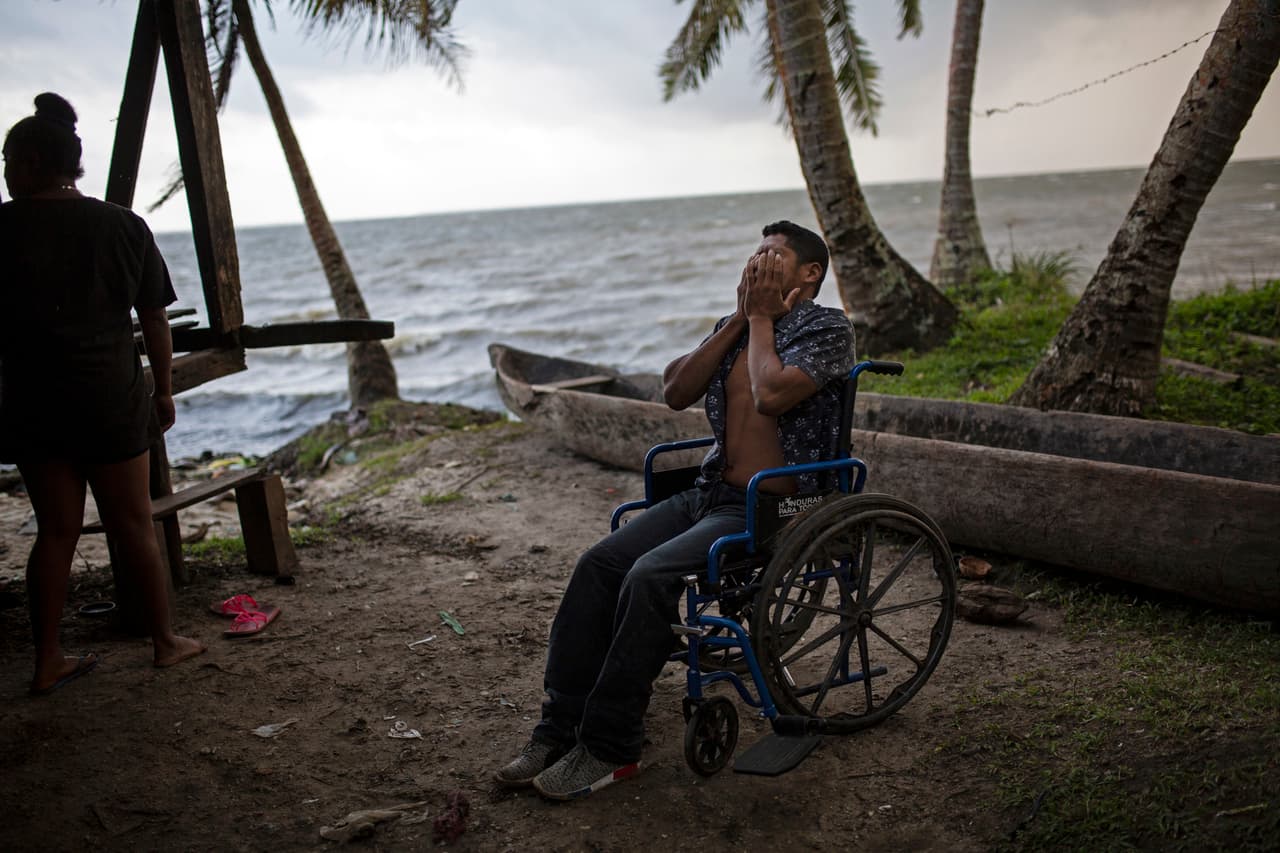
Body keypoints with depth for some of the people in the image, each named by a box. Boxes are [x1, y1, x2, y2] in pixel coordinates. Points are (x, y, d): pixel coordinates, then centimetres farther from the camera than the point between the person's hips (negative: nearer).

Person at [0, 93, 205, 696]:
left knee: (56, 530, 11)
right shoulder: (123, 226, -1)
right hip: (111, 399, 0)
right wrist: (164, 390, 11)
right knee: (134, 527, 10)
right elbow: (155, 320, 2)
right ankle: (166, 641, 21)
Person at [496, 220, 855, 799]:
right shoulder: (735, 326, 18)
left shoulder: (828, 329, -5)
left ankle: (609, 747, -15)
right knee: (599, 563, -13)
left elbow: (771, 395, -24)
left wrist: (763, 318, -7)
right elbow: (675, 392, 5)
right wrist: (740, 319, 1)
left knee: (650, 576, -27)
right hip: (710, 492, 7)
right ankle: (561, 728, -8)